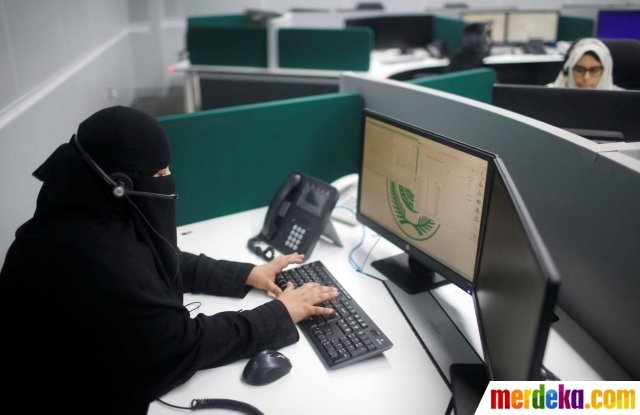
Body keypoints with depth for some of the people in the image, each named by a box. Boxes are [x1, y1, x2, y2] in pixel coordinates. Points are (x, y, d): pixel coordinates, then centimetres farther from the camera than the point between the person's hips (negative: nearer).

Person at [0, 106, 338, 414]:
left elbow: (166, 263, 7)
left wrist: (247, 274, -1)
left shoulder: (96, 212, -7)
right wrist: (281, 313, -17)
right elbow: (185, 343, -27)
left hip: (102, 375, 8)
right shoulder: (94, 261, -34)